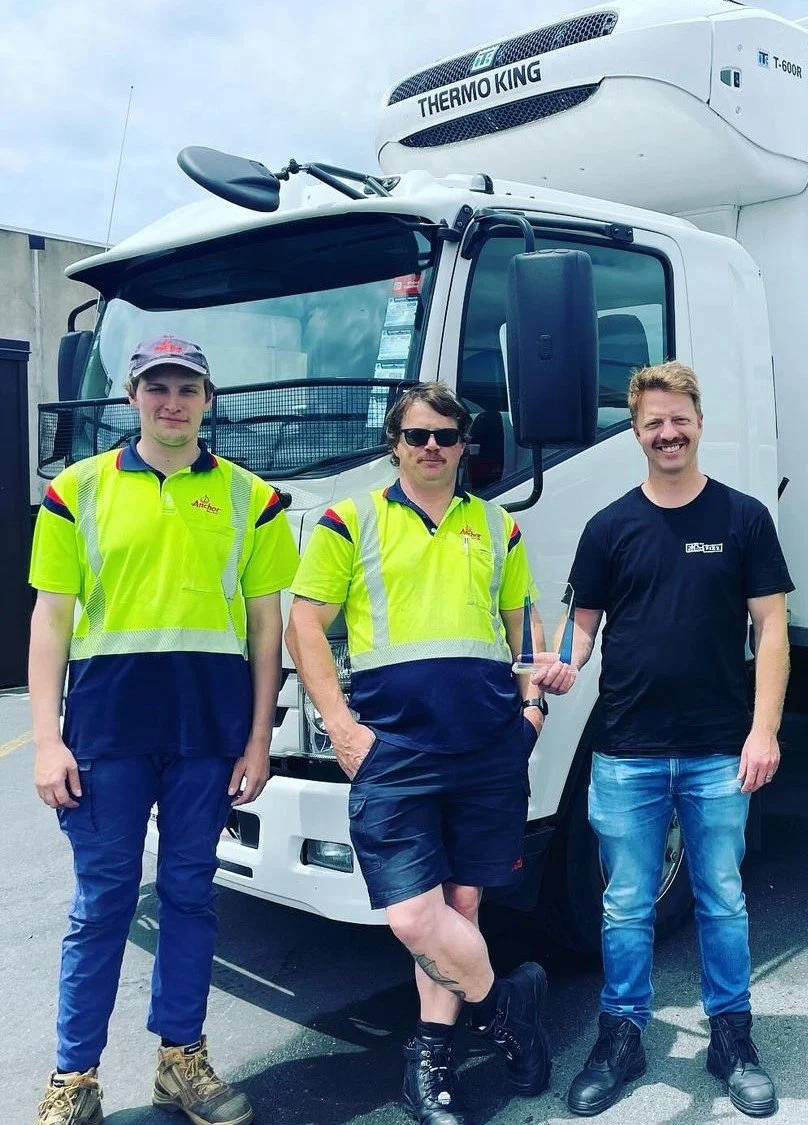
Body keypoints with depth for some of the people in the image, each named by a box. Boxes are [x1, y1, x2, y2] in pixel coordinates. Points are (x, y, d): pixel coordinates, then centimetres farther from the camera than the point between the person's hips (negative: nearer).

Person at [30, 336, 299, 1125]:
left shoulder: (251, 497, 6)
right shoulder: (77, 490, 4)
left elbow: (265, 625, 6)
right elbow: (51, 620, 3)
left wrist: (258, 740, 2)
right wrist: (46, 739, -4)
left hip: (209, 725, 1)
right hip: (107, 721, -1)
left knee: (189, 894, 11)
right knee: (102, 900, 7)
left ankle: (181, 1059, 27)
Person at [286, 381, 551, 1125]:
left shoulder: (498, 527, 15)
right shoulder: (350, 523, 5)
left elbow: (522, 624, 23)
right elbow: (305, 626, 2)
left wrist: (532, 701, 8)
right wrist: (341, 725, -7)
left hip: (491, 748, 3)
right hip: (394, 748, -3)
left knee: (460, 903, 10)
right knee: (414, 917, -8)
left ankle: (432, 1052, 26)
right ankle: (505, 1002, 18)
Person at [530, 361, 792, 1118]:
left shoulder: (743, 518, 1)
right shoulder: (610, 526, 4)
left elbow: (770, 628, 0)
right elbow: (585, 622, 8)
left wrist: (763, 729, -8)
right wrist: (564, 664, -14)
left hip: (718, 753, -1)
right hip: (627, 753, 1)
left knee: (722, 900, 12)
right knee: (626, 906, 10)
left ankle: (732, 1038, 28)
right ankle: (621, 1037, 25)